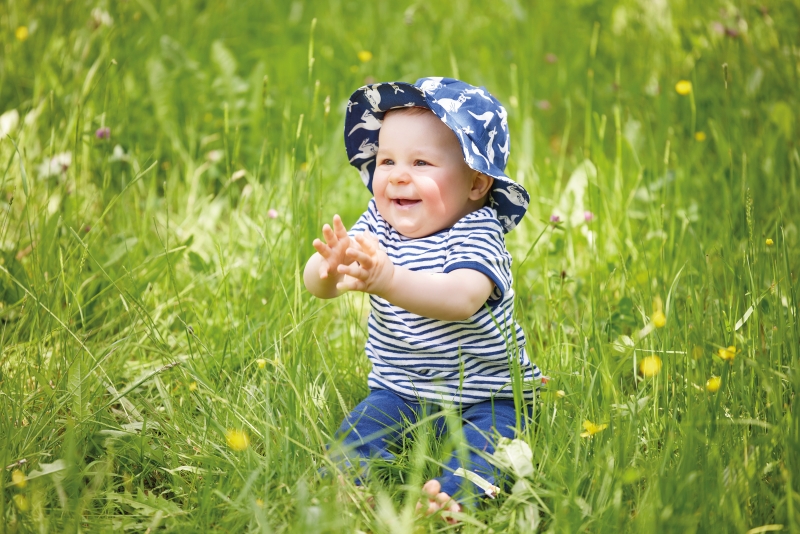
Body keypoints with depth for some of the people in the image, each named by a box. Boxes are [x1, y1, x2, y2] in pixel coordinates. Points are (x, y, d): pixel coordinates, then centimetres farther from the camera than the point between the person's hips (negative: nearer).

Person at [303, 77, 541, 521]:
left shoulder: (477, 232, -18)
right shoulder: (378, 224, -2)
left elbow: (462, 299, -39)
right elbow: (316, 284, -15)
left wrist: (387, 279, -57)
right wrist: (329, 268, -43)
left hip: (483, 399, -4)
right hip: (399, 392, 4)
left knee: (487, 437, -30)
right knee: (357, 432, -20)